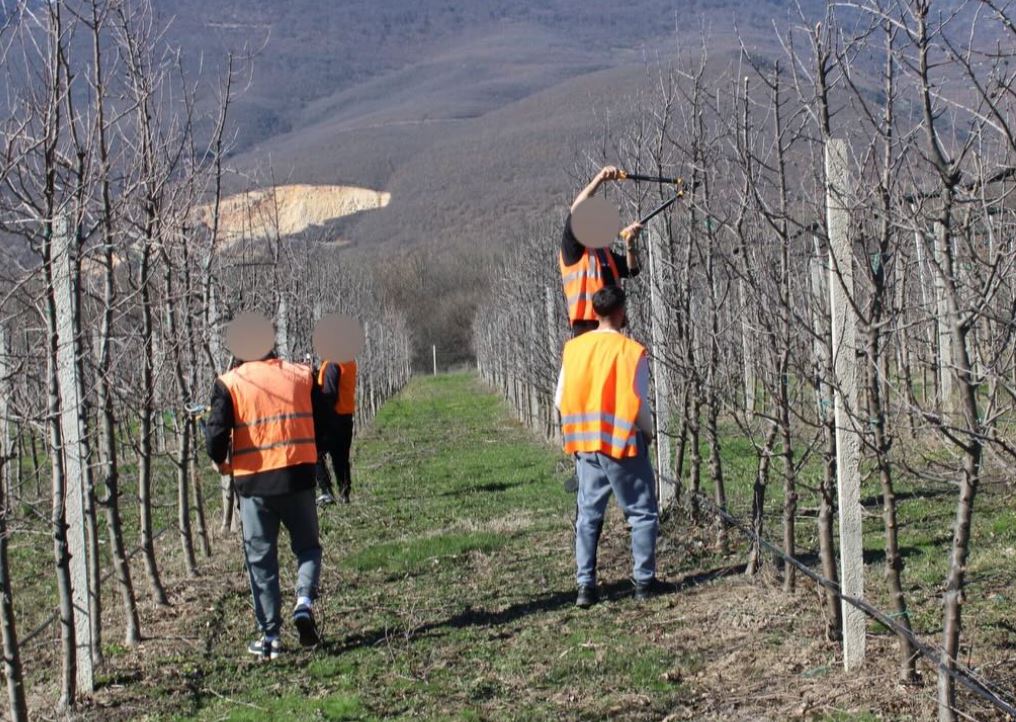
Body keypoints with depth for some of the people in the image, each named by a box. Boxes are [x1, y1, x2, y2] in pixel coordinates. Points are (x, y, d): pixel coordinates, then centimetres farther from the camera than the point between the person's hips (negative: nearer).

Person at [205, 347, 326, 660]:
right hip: (298, 478, 1)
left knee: (261, 559, 9)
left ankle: (270, 635, 9)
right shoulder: (301, 376, 4)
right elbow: (324, 424, 7)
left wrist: (221, 463, 10)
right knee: (307, 547, 17)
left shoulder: (229, 383, -3)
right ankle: (304, 601, -8)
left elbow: (216, 433, -10)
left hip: (253, 482, -1)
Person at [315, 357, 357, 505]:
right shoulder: (350, 362, 10)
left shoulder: (332, 364, -17)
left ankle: (326, 492, -9)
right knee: (341, 456, 14)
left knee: (316, 454, -1)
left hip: (334, 416, -8)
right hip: (347, 415, 8)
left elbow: (330, 393, -20)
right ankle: (344, 493, 13)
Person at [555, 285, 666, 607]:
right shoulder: (631, 351, -12)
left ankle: (585, 585, 7)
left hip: (585, 444, 5)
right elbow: (639, 403, -12)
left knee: (588, 515, 11)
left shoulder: (573, 348, 2)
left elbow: (561, 399, 5)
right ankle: (644, 580, 9)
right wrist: (648, 432, 7)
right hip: (623, 444, -5)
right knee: (643, 513, 8)